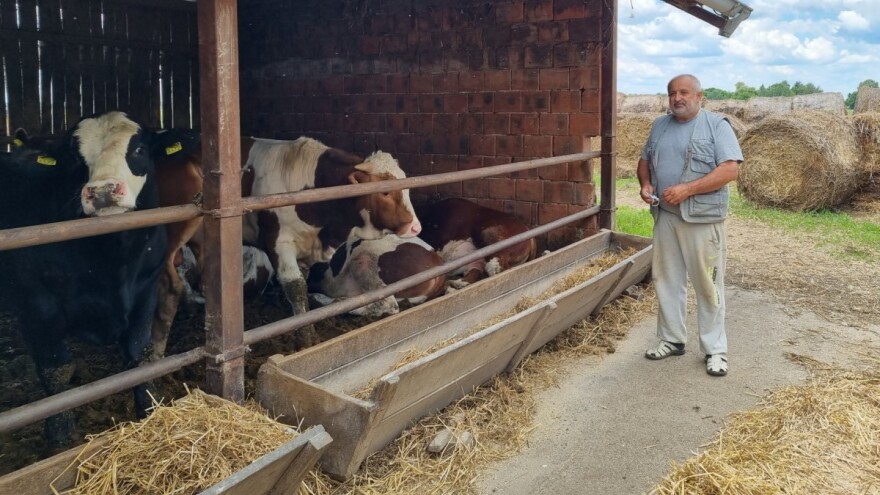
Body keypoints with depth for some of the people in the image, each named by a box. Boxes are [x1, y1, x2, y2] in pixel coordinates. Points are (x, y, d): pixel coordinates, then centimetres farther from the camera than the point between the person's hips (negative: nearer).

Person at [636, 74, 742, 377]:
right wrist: (645, 184, -1)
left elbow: (730, 170, -14)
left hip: (702, 218, -6)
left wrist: (687, 189, -22)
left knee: (707, 284, 1)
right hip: (665, 216, 6)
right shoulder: (660, 125, 12)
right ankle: (671, 339, 24)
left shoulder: (717, 125, -6)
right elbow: (645, 160, 21)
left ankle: (715, 349, 11)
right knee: (667, 280, 11)